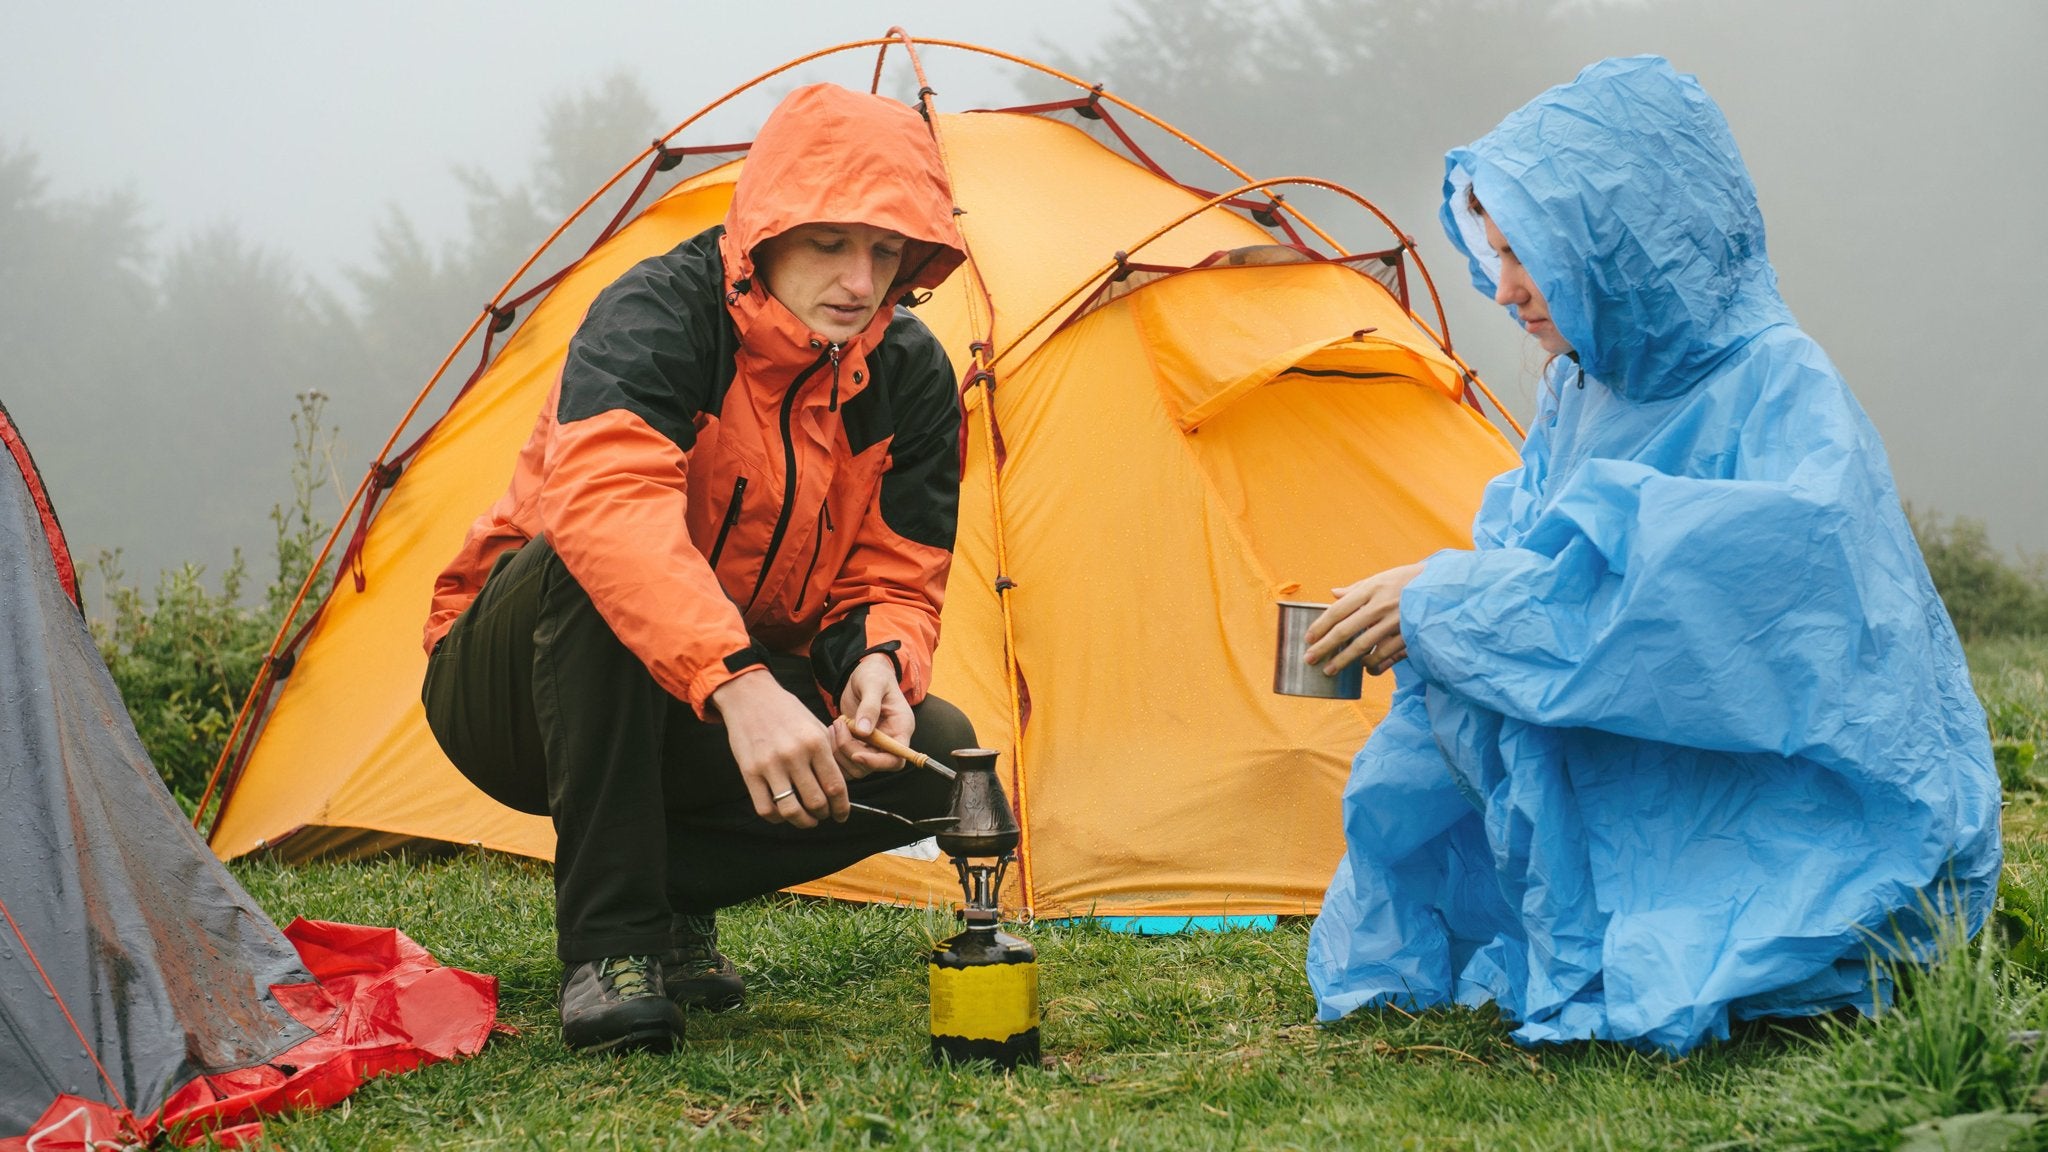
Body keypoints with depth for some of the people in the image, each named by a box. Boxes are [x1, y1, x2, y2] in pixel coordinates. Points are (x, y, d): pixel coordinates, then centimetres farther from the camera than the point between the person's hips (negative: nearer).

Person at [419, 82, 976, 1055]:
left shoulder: (911, 379, -8)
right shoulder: (656, 316, -26)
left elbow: (892, 583, -5)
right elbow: (604, 500, -46)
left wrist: (877, 664, -31)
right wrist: (738, 682, -59)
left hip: (717, 720, 5)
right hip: (510, 702, -5)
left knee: (936, 755, -20)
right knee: (593, 567, -38)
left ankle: (668, 890, 0)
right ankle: (605, 940, -30)